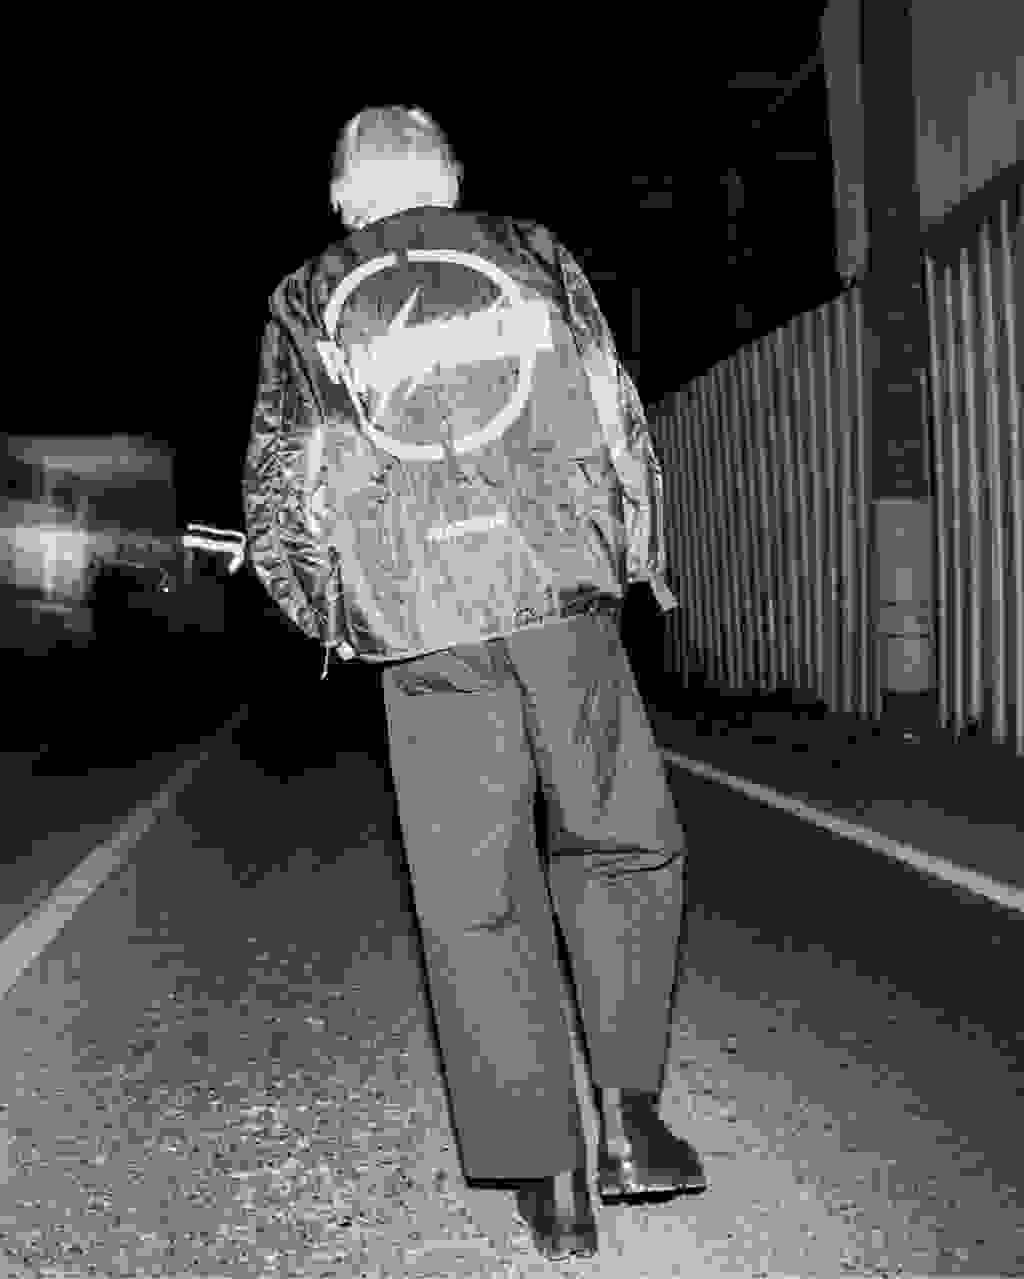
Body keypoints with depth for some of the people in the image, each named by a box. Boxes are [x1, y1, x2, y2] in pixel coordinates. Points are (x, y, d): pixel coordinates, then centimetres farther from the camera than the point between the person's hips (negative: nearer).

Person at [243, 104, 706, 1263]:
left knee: (476, 903, 7)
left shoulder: (305, 304, 12)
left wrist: (337, 617, 19)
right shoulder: (531, 255, 12)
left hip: (423, 637, 0)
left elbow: (278, 486, 7)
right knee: (623, 844, 17)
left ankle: (551, 1179, 12)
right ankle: (628, 1115, 12)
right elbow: (620, 420, 8)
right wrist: (635, 570, 17)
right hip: (565, 607, 1)